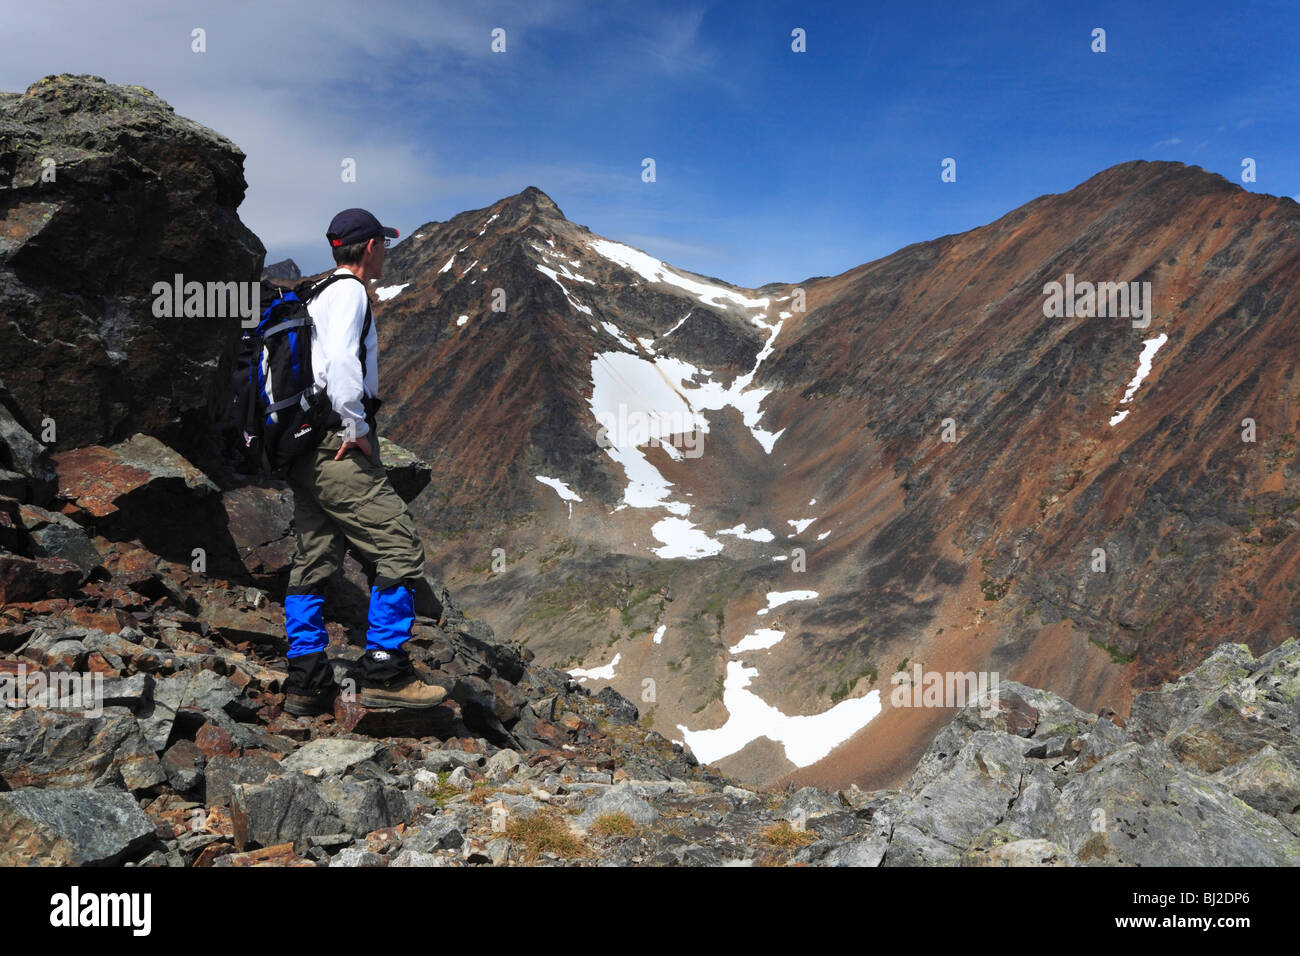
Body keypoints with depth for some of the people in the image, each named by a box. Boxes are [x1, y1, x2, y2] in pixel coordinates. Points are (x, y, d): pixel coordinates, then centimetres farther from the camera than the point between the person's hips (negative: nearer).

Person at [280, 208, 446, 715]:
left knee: (312, 563, 12)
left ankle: (305, 681, 16)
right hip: (339, 449, -10)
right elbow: (340, 360, -24)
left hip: (304, 453, 10)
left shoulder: (315, 298, 22)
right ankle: (385, 674, -5)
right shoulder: (350, 292, -7)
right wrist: (357, 427, -17)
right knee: (399, 552, -6)